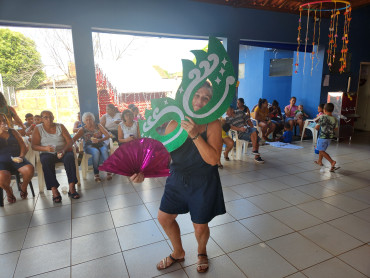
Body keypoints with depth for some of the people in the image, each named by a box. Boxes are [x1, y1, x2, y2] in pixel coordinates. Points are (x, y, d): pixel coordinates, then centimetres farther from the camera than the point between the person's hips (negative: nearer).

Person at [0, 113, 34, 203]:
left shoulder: (13, 132, 16)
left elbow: (23, 147, 10)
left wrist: (21, 156, -10)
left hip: (16, 159, 2)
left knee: (29, 169, -30)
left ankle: (23, 187, 4)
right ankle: (8, 190, 2)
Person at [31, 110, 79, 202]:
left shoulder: (60, 126, 11)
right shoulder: (38, 128, 9)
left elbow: (70, 141, 2)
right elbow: (34, 146, 0)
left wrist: (63, 150, -18)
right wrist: (45, 148, -22)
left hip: (62, 152, 1)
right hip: (47, 153, 0)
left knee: (70, 157, -32)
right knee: (46, 161, -35)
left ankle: (72, 187, -35)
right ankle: (54, 190, -38)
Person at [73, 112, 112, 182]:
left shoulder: (98, 126, 11)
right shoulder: (82, 129, 11)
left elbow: (107, 135, 1)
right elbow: (73, 139, 1)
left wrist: (99, 140, -15)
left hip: (101, 144, 1)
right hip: (89, 146, -1)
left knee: (104, 151, -35)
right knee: (96, 152, -36)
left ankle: (108, 171, -35)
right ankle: (96, 174, -31)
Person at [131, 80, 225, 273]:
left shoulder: (213, 125, -15)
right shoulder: (175, 123, -6)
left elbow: (213, 159, -25)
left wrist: (194, 134, -33)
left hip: (203, 184, -4)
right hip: (177, 180, 4)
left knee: (200, 227, 8)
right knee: (164, 218, 15)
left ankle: (202, 252, 47)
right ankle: (178, 252, 45)